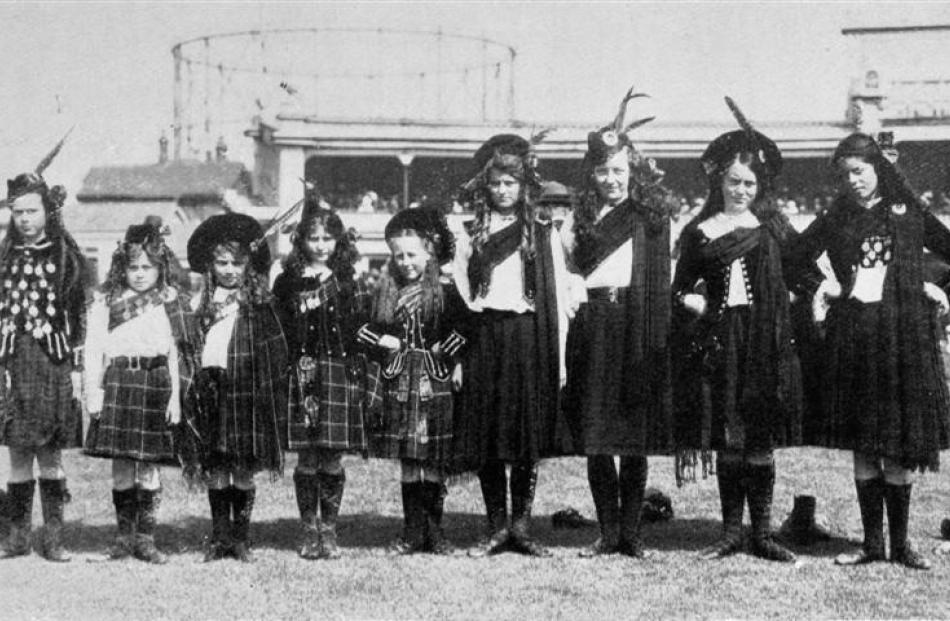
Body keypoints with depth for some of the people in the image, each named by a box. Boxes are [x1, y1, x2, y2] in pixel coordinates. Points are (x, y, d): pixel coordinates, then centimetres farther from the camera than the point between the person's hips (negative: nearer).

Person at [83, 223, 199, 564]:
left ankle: (145, 538, 10)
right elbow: (93, 350, 5)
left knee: (149, 466, 1)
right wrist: (93, 394, -2)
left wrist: (176, 396, -3)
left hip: (157, 383, -1)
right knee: (121, 466, 4)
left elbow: (180, 352, 3)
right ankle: (124, 535, 15)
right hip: (119, 382, 1)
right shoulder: (105, 303, 8)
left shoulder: (173, 302, 6)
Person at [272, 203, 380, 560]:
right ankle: (309, 532, 11)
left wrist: (367, 382, -2)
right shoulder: (287, 283, 7)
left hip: (341, 375, 0)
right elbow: (277, 335, 7)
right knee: (307, 460, 1)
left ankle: (328, 531, 13)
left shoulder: (351, 283, 5)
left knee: (333, 460, 1)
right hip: (301, 375, 0)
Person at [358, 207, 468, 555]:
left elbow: (464, 330, -6)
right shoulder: (387, 291, 9)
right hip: (399, 380, 3)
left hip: (436, 381, -3)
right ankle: (413, 530, 11)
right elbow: (368, 329, 13)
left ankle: (433, 529, 8)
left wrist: (451, 356, -11)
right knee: (407, 460, 5)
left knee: (434, 460, -1)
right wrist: (380, 339, -4)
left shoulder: (446, 290, -2)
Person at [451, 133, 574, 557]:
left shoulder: (543, 234, 5)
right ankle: (497, 526, 10)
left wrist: (559, 358, -3)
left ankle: (521, 525, 8)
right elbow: (460, 292, 9)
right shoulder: (470, 235, 9)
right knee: (485, 436, 1)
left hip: (529, 336, -1)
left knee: (528, 433, 0)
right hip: (485, 337, 1)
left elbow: (558, 298, 2)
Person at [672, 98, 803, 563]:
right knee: (726, 443, 5)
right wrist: (695, 303, -7)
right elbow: (679, 290, 10)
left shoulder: (770, 224, 5)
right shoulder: (700, 232, 6)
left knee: (760, 442, 2)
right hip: (720, 343, 0)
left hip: (764, 343, 0)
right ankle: (730, 532, 14)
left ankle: (762, 533, 11)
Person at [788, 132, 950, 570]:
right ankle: (872, 542, 11)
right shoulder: (834, 221, 10)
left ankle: (900, 543, 8)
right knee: (862, 446, 3)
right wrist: (818, 287, 3)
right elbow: (791, 260, 17)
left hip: (904, 336, -2)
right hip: (852, 338, 2)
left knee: (900, 449, -1)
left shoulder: (911, 216, 6)